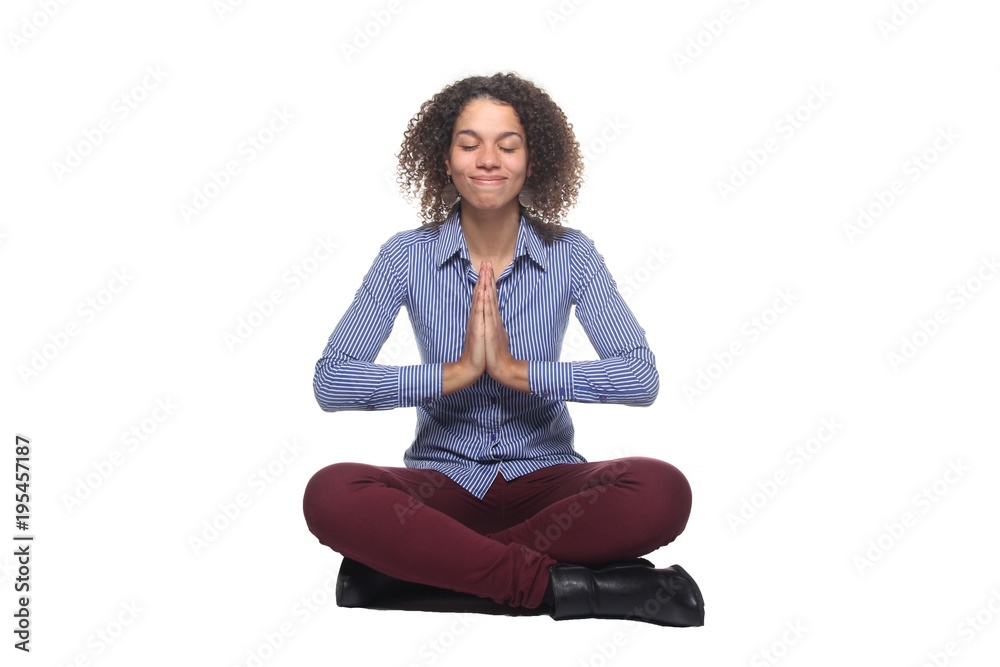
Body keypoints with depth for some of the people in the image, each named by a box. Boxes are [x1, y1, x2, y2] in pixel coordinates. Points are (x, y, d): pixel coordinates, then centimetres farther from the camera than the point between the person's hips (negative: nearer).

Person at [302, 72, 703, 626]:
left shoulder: (571, 255, -2)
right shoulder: (407, 256, -2)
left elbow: (641, 377, -14)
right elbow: (330, 381, -12)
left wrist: (519, 370, -20)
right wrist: (456, 373, -19)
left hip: (543, 478, 0)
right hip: (443, 481, 0)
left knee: (663, 491, -29)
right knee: (329, 493, -31)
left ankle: (440, 561, -24)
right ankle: (554, 584, -29)